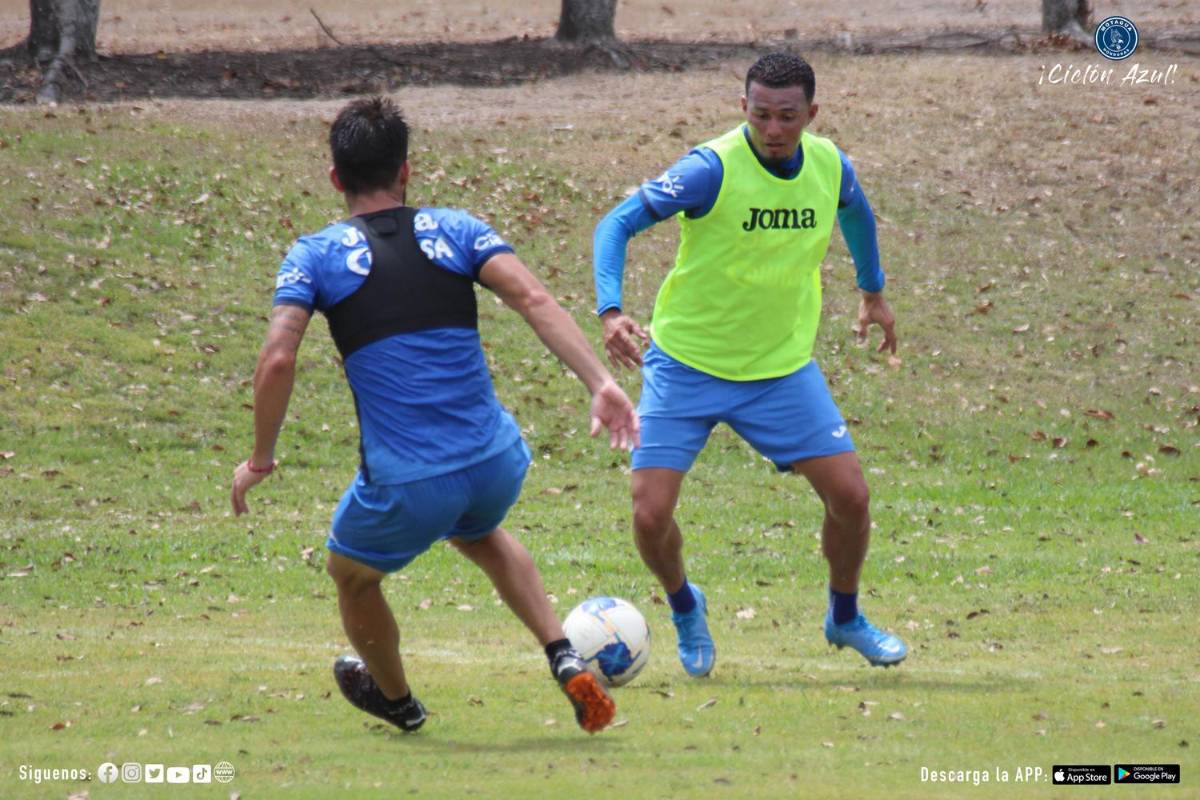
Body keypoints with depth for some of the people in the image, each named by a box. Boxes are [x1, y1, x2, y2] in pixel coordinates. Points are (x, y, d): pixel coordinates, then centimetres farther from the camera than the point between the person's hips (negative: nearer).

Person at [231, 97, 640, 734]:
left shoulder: (315, 255, 1)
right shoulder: (455, 230, 6)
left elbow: (277, 360, -11)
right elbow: (534, 300, -8)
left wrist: (260, 460, 1)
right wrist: (601, 383, -14)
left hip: (407, 486, -3)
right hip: (497, 465, 3)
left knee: (351, 574, 30)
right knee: (478, 534, 39)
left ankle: (395, 699, 51)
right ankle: (565, 661, 22)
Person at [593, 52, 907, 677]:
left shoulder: (830, 167, -5)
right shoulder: (713, 168, -22)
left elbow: (855, 211, 21)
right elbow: (617, 223, -25)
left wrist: (873, 291, 29)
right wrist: (611, 311, -39)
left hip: (783, 367, 4)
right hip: (686, 366, -4)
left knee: (849, 495, -5)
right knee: (651, 516, -12)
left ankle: (844, 618, 24)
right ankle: (685, 609, 22)